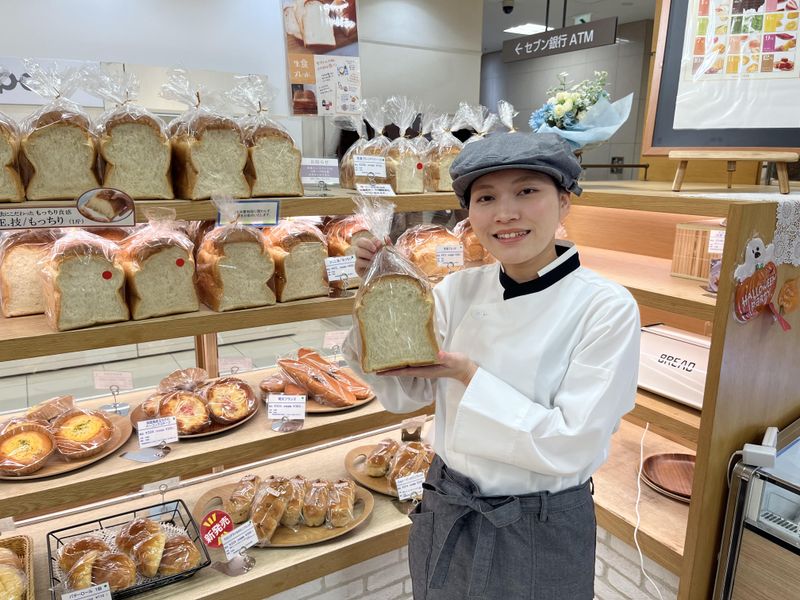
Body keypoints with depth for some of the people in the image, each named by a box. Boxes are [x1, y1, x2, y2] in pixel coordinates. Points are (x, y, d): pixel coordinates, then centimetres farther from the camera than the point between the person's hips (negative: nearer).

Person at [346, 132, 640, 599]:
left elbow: (573, 445, -20)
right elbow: (405, 394, -2)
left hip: (541, 533, -3)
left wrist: (468, 375, -25)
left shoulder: (608, 309, -18)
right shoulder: (458, 291, -7)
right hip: (445, 515, 4)